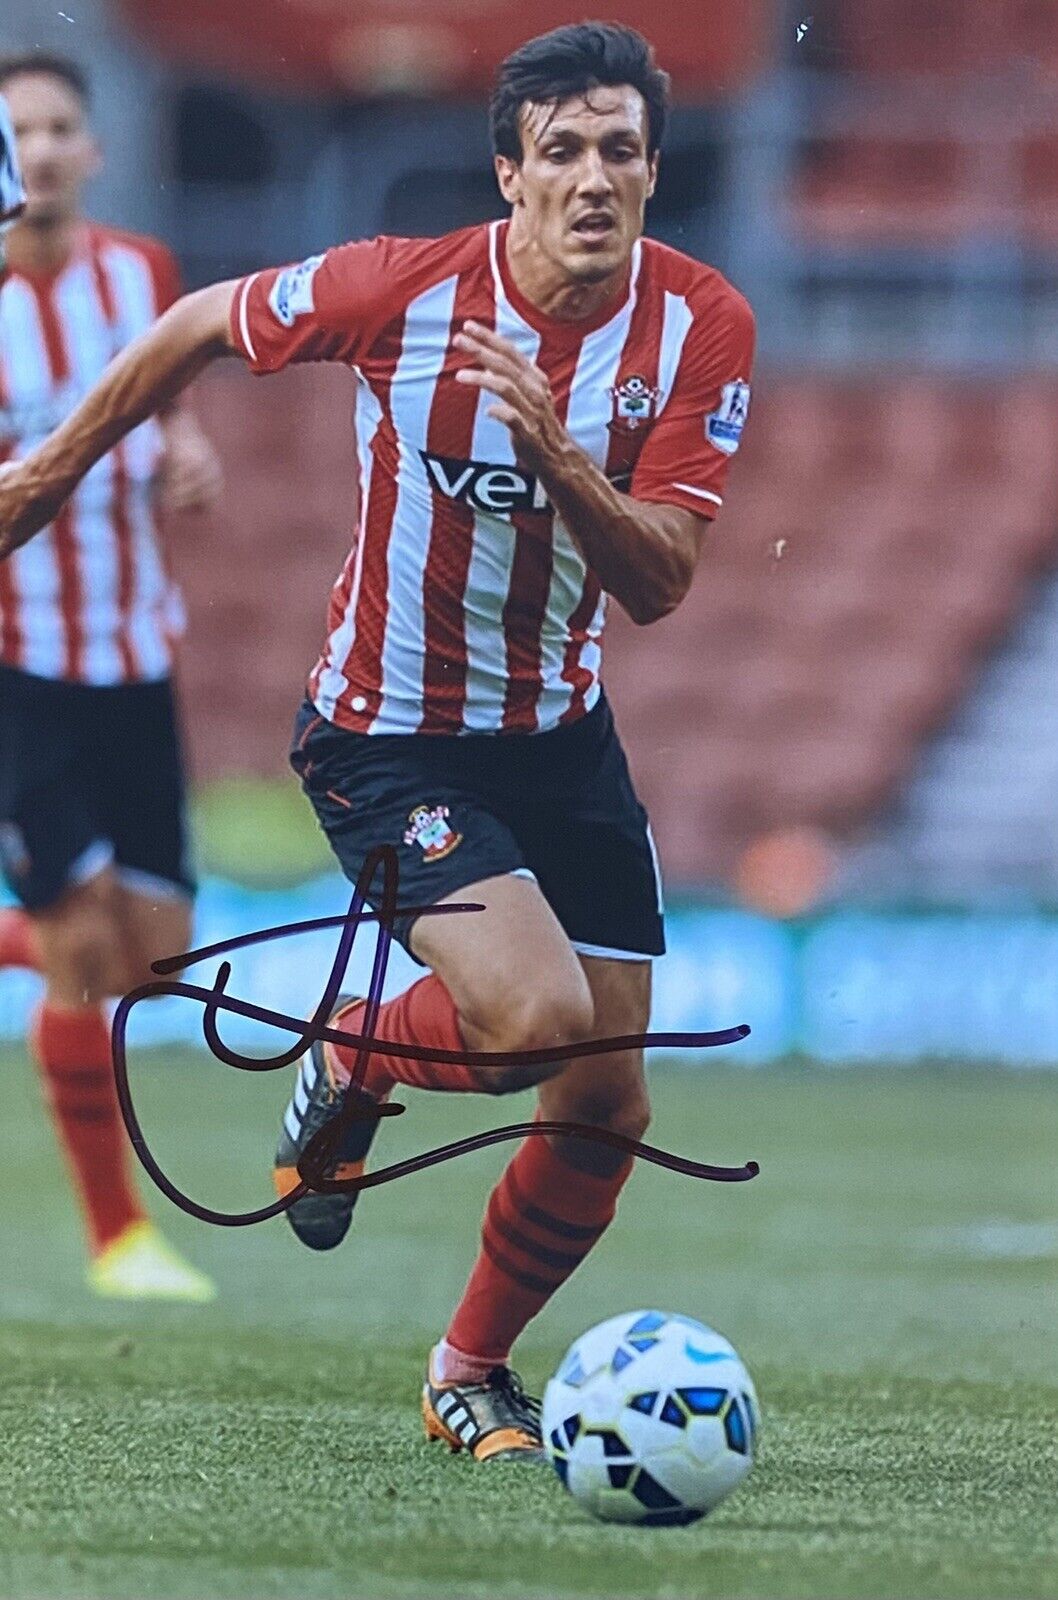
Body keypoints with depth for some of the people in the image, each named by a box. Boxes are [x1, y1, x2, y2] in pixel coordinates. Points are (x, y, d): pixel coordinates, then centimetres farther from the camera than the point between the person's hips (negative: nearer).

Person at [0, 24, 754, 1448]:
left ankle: (473, 1372, 28)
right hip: (387, 734, -4)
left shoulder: (701, 325, -11)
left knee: (607, 1105, 3)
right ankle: (353, 1064, 9)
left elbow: (658, 583, -17)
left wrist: (556, 455, -35)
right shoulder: (401, 289, -19)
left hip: (563, 736, 4)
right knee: (538, 1019, -26)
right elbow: (200, 328, 0)